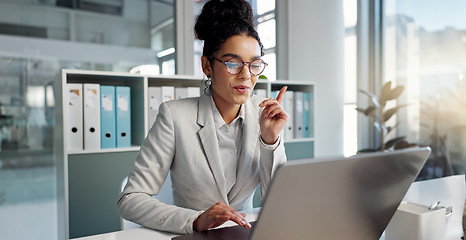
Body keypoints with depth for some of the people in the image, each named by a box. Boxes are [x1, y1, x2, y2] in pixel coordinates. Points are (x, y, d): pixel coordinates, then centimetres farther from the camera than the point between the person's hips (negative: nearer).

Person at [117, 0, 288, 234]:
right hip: (189, 235, -1)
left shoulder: (264, 112, -2)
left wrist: (270, 140, -17)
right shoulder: (175, 115, -12)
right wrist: (195, 221, -27)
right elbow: (130, 200, -13)